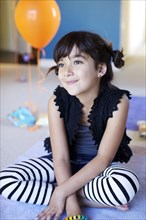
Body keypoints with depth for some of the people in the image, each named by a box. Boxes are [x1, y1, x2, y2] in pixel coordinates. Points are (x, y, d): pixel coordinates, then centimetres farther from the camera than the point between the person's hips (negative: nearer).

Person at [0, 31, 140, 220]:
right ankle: (86, 198, -17)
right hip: (66, 164, 3)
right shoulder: (57, 100, -18)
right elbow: (61, 157, -17)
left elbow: (104, 157, -22)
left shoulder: (118, 101, -22)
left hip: (98, 166, -2)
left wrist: (62, 191, -26)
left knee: (127, 185, -37)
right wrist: (71, 200, -28)